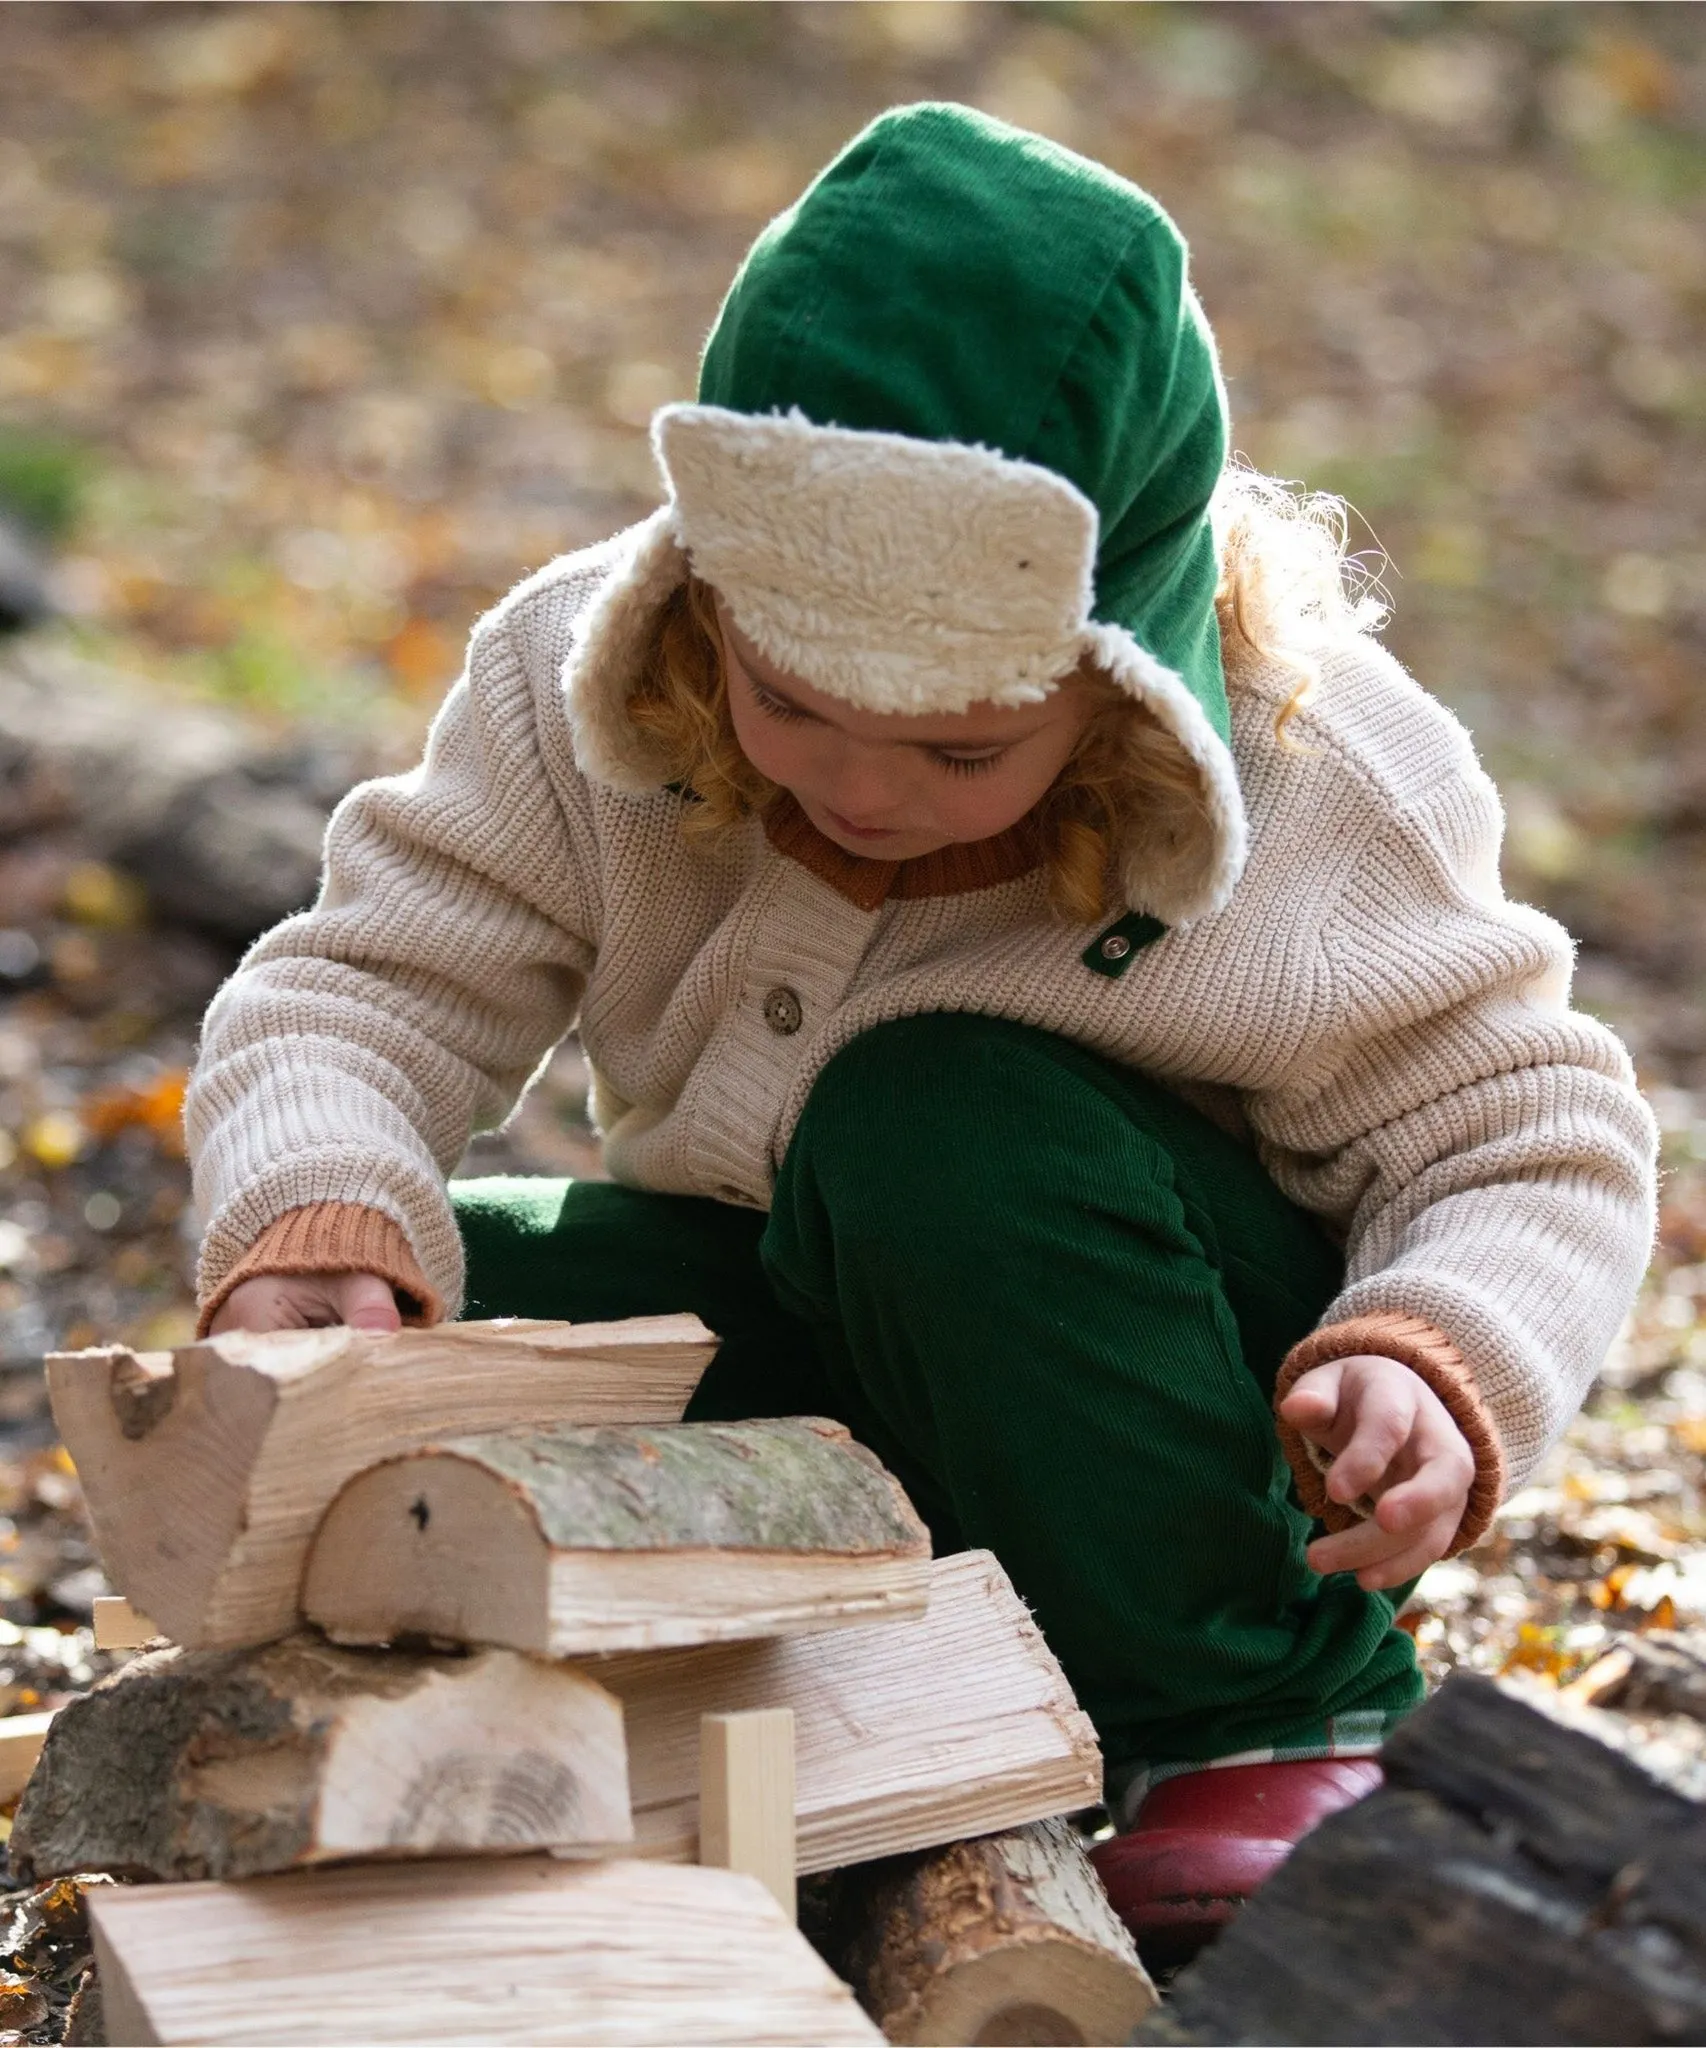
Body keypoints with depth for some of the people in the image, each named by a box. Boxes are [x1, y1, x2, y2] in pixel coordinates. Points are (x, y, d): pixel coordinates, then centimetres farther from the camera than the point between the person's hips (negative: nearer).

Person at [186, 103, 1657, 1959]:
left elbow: (1530, 1137, -14)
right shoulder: (580, 688, -17)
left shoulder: (1312, 792, -23)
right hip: (819, 1352, 4)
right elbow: (370, 987, -13)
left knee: (940, 1122, -35)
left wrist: (1433, 1368, -35)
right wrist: (317, 1217, -35)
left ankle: (1271, 1727, -20)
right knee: (378, 1330, -21)